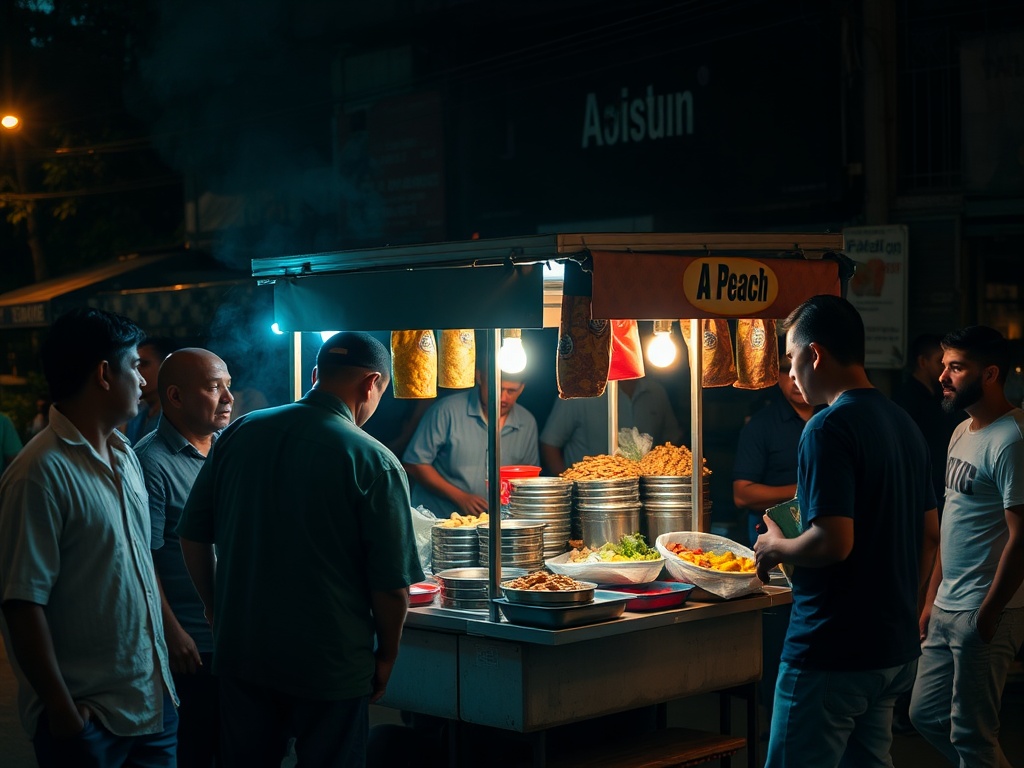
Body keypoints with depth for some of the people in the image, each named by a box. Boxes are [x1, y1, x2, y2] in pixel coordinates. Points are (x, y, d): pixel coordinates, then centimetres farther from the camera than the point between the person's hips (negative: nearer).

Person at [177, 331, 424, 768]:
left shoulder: (238, 434, -1)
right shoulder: (374, 462, -14)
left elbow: (192, 536, 6)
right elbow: (392, 585, -14)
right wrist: (386, 657, 2)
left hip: (240, 650, 4)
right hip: (331, 666, -4)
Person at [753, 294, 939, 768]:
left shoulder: (829, 428, -17)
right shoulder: (904, 424, 12)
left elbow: (832, 542, -25)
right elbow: (929, 533, 18)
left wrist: (777, 548, -7)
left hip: (834, 654, -9)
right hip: (897, 648, 9)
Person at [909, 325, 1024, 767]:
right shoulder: (962, 432, 13)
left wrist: (987, 615, -18)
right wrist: (932, 599, 17)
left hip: (983, 614, -9)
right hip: (947, 610, 9)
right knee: (926, 715, 16)